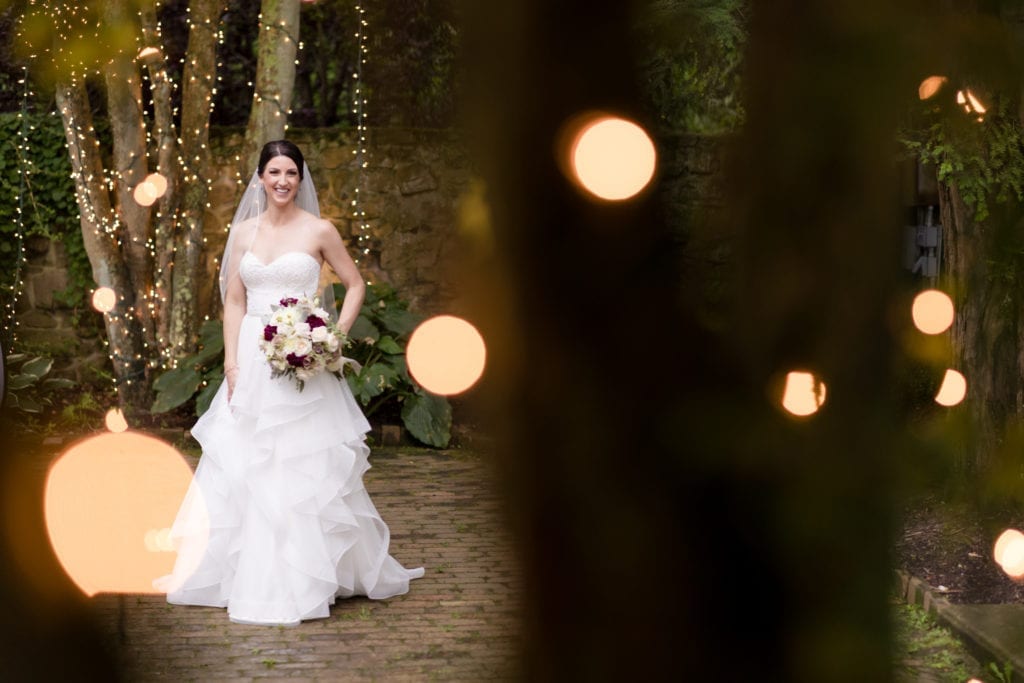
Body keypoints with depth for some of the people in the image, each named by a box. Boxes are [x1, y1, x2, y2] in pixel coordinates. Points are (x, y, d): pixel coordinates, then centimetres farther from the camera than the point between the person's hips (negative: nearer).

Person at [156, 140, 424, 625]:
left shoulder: (319, 231, -2)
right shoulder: (244, 232, 8)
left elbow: (355, 285, 5)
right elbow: (234, 300, 9)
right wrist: (231, 360, -1)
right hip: (251, 361, 4)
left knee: (306, 470, -2)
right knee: (240, 469, 5)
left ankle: (308, 580, 7)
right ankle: (242, 574, 15)